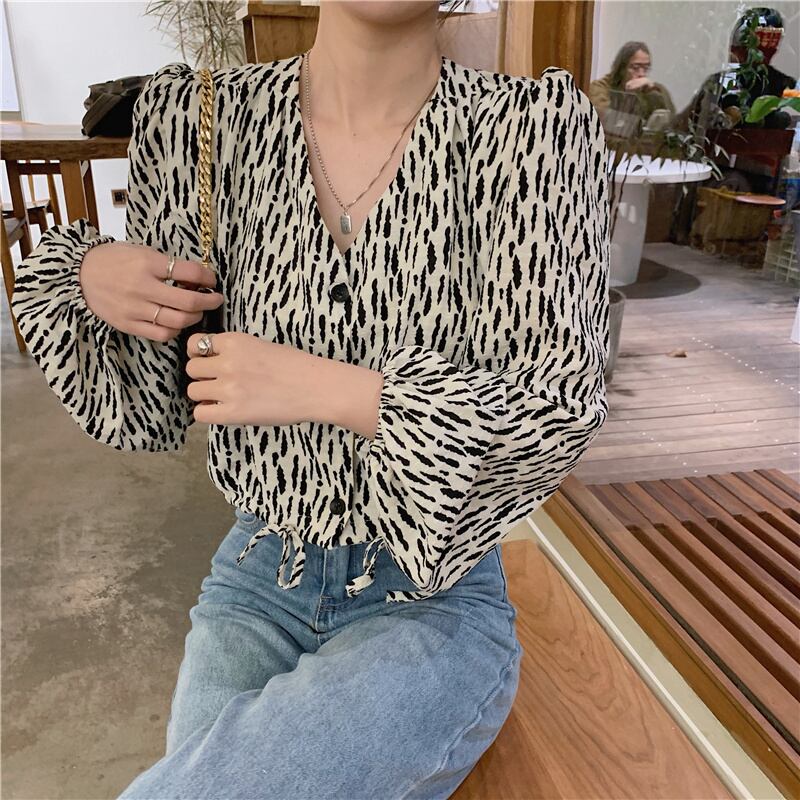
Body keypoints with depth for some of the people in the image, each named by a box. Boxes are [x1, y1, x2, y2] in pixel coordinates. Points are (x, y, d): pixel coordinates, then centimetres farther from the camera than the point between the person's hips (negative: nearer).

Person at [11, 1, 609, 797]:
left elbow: (561, 408, -15)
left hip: (434, 592, -3)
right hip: (255, 582, 4)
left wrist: (324, 388, -25)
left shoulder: (536, 125, -12)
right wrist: (90, 276, -16)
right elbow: (153, 412, 4)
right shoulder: (196, 114, -3)